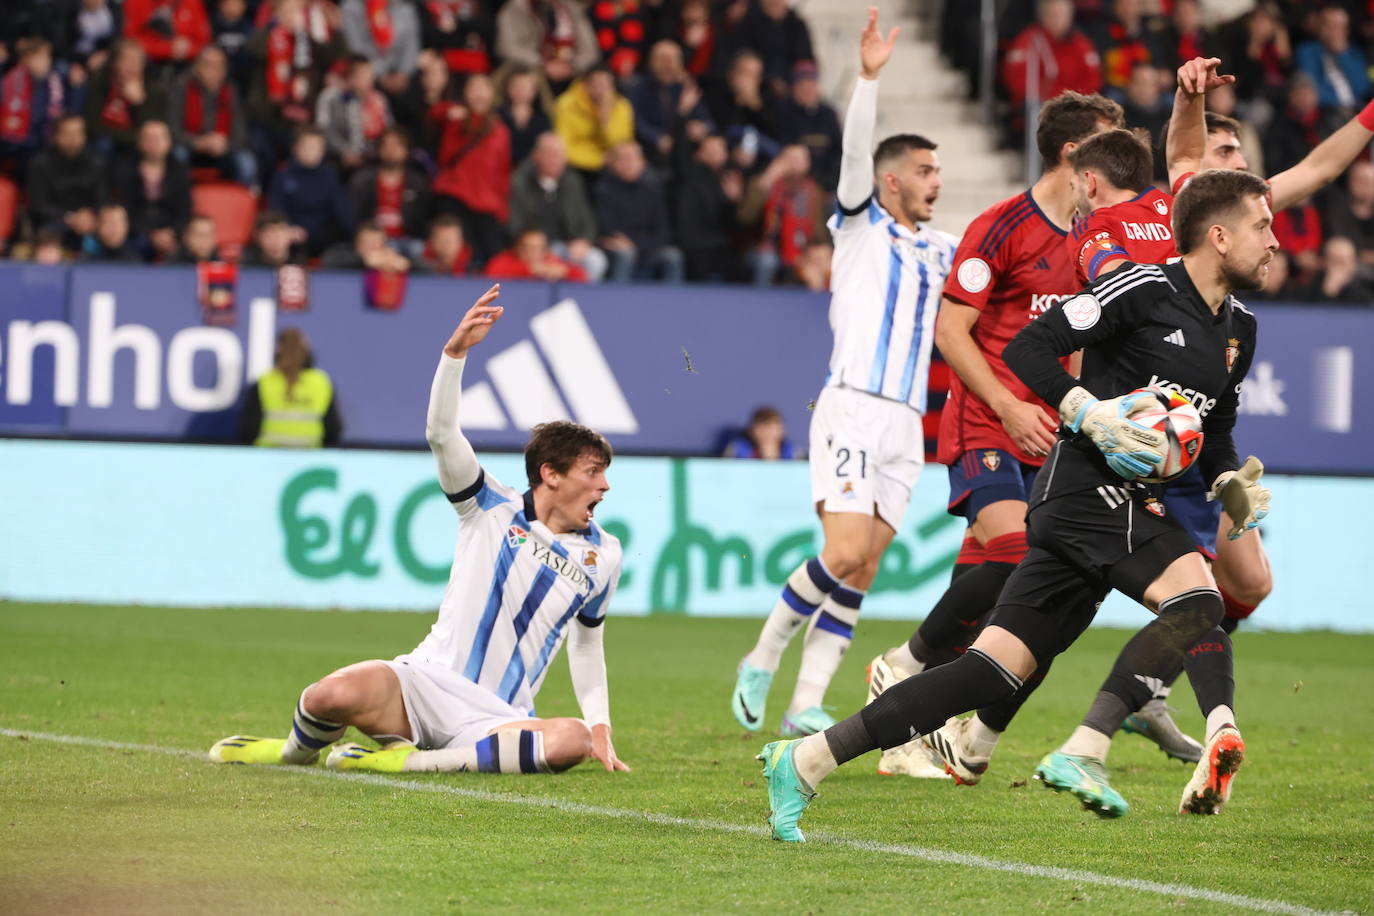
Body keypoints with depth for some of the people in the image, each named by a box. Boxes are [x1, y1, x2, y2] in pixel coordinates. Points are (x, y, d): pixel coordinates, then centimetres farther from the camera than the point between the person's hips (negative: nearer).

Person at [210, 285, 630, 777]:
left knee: (573, 740, -35)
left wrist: (600, 728, 16)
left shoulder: (602, 555, 12)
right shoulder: (493, 508, 4)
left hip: (496, 719, 2)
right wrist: (456, 351, -24)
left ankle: (407, 760, -25)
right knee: (335, 695, -35)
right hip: (427, 681, -2)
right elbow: (441, 432, -10)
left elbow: (587, 644, 25)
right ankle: (298, 749, 5)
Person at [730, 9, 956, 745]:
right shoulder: (861, 224, 4)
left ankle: (806, 703, 0)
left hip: (906, 423, 6)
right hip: (853, 408, -6)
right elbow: (856, 152, -10)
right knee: (845, 554, -19)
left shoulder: (940, 252, 20)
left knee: (862, 572, 0)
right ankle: (762, 661, -2)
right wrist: (869, 77, -23)